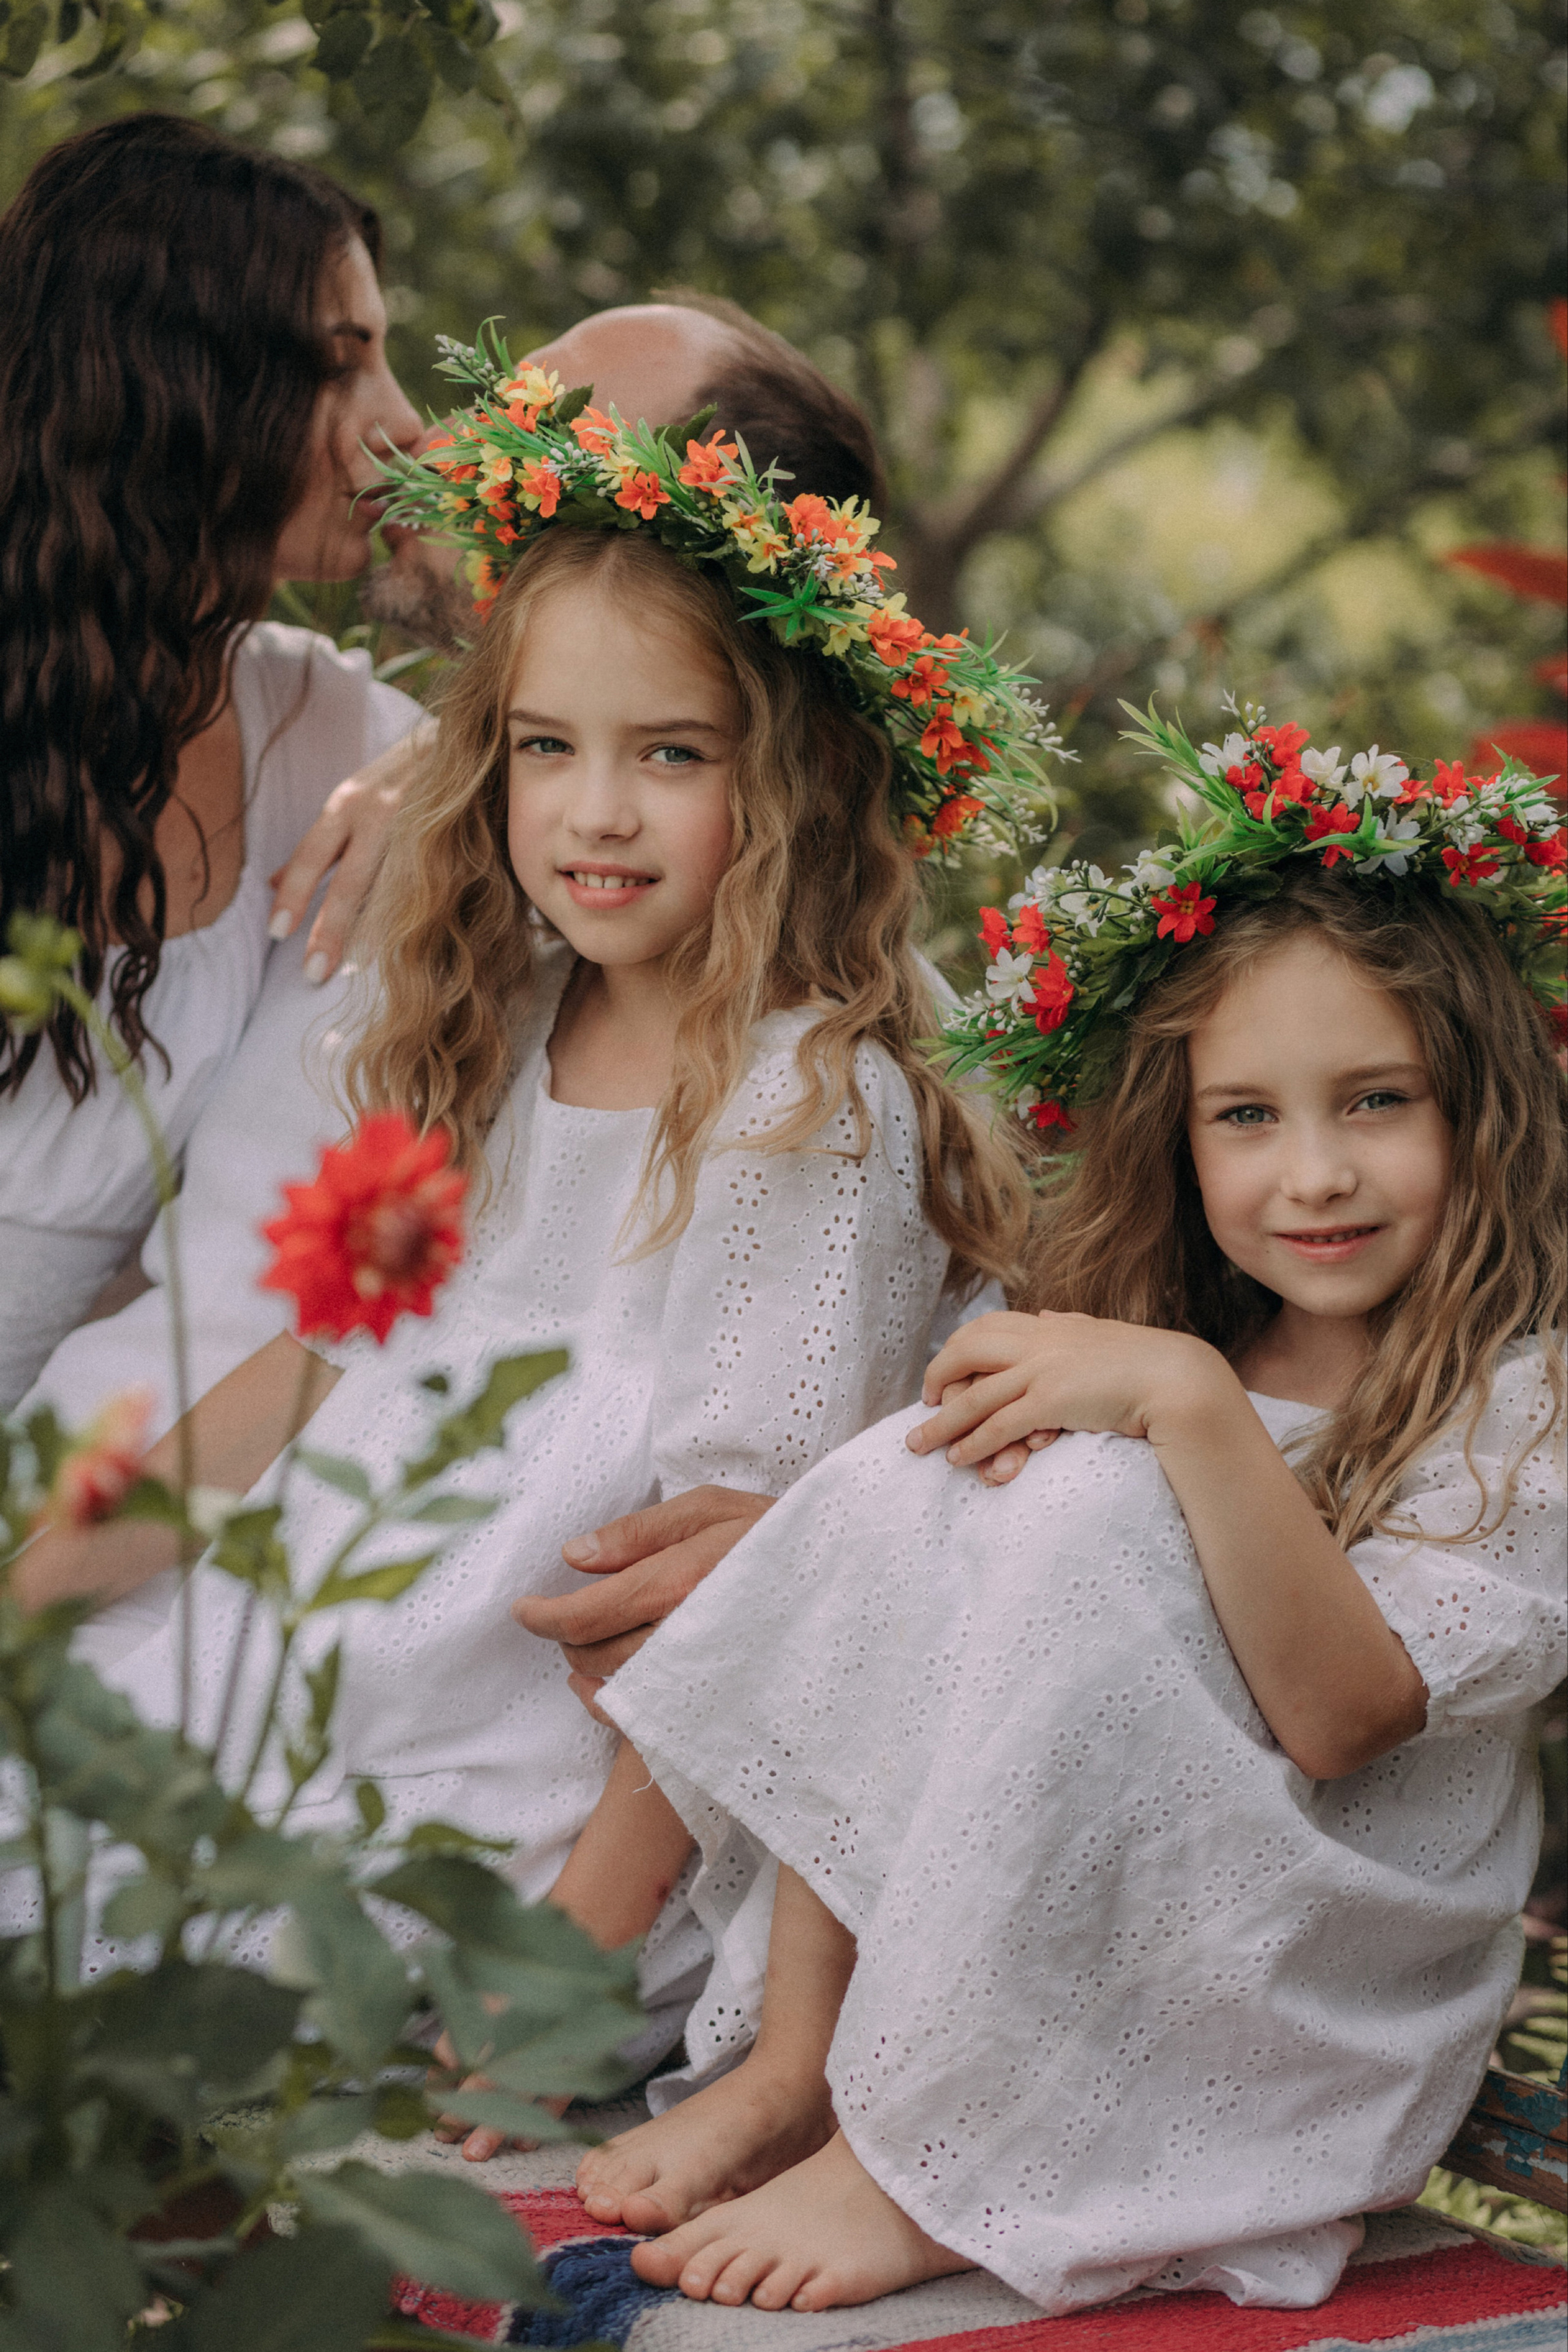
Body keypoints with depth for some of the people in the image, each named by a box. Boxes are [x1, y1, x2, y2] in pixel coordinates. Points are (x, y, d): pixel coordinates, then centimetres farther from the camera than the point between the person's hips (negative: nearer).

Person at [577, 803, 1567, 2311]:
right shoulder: (1156, 1345, 7)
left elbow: (1339, 1718, -23)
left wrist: (1194, 1400, -30)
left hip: (1316, 1993, -5)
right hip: (1025, 1939, 5)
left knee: (1091, 1506, -27)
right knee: (906, 1481, -15)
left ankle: (912, 2163, -23)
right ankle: (795, 2067, -14)